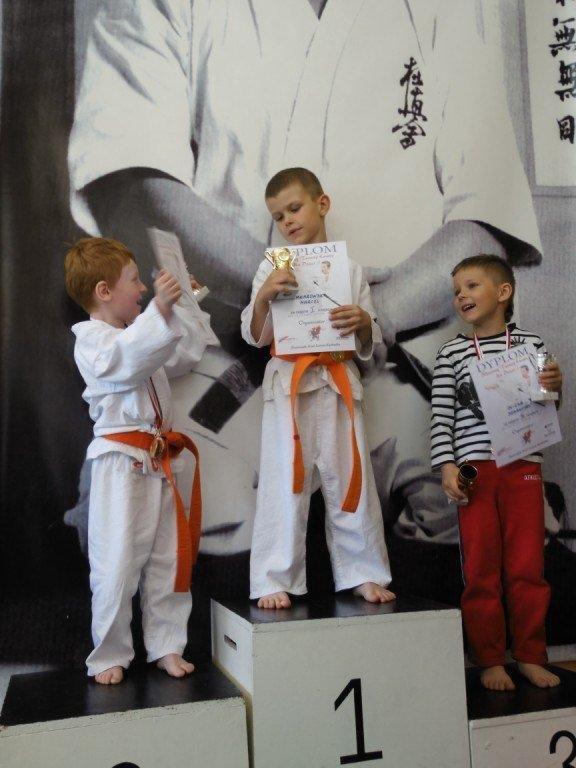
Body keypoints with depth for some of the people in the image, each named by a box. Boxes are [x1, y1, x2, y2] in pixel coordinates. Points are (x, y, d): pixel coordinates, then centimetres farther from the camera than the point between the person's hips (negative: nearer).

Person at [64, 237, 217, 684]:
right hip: (121, 464, -8)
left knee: (167, 558, 11)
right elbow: (124, 357, -28)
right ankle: (109, 656, 16)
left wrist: (186, 304, 23)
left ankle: (165, 647, 24)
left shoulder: (140, 333, 19)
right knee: (117, 564, -2)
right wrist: (159, 309, -37)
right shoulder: (91, 337, -7)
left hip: (159, 461, 8)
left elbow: (183, 355, 27)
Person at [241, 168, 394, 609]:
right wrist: (263, 296, -15)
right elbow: (255, 337, 2)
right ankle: (275, 581, 8)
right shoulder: (272, 269, 7)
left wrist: (363, 322, -11)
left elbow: (369, 346, 12)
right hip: (288, 385, -1)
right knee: (285, 482, -1)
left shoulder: (350, 269, 11)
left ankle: (363, 574, 18)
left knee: (351, 478, 4)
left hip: (339, 384, 2)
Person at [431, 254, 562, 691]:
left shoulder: (530, 343, 7)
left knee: (527, 566, 6)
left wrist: (554, 387, -6)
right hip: (474, 469, 0)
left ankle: (530, 656, 21)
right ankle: (490, 659, 17)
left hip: (523, 466, 1)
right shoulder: (451, 352, 5)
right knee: (481, 569, 4)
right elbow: (441, 415, 2)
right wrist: (446, 466, -9)